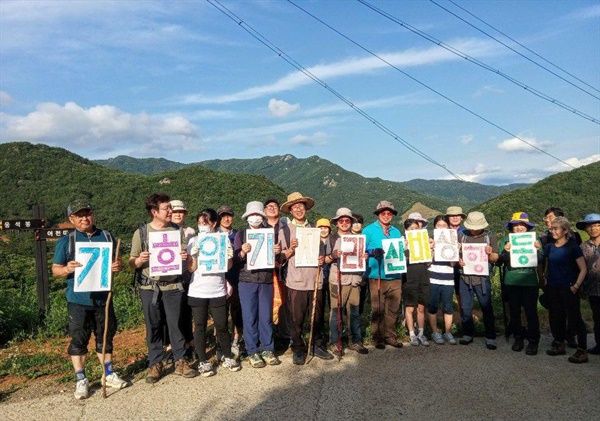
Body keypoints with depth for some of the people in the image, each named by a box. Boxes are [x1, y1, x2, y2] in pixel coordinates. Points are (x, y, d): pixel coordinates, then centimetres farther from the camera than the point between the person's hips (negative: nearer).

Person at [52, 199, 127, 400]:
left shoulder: (106, 237, 7)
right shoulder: (65, 241, 0)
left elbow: (116, 261, 14)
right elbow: (55, 270, 1)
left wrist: (118, 265, -10)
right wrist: (68, 269, -22)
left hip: (103, 298, 2)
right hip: (78, 300, -2)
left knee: (105, 338, 13)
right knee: (78, 340, 4)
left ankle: (109, 374, 28)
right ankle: (81, 381, 18)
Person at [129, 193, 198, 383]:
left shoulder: (178, 230, 5)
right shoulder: (141, 232, 1)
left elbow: (186, 257, 11)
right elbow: (132, 263, 4)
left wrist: (185, 258, -13)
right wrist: (140, 260, -18)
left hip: (173, 286, 1)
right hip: (149, 287, 0)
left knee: (176, 324, 5)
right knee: (153, 326, 7)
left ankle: (180, 362, 17)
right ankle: (155, 364, 20)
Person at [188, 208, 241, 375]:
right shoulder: (194, 241, 2)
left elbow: (228, 267, 6)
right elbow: (191, 268, 0)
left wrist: (229, 257, -14)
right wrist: (194, 256, -18)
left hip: (218, 291, 0)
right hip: (197, 291, 0)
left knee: (222, 326, 5)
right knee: (200, 327, 6)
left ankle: (227, 356, 24)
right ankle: (202, 361, 18)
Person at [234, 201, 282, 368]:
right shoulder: (241, 234, 5)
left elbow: (275, 259, 14)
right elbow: (235, 260, 1)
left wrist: (277, 252, -7)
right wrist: (243, 252, -18)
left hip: (266, 281, 2)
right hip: (247, 281, -2)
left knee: (266, 317, 6)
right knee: (250, 317, 2)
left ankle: (267, 349, 18)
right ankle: (253, 352, 13)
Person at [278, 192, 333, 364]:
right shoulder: (285, 230, 2)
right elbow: (280, 257, 0)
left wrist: (321, 259, 0)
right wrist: (290, 250, -18)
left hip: (315, 279, 3)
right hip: (296, 281, -3)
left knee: (317, 316, 10)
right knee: (297, 319, 1)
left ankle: (317, 345, 27)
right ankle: (298, 350, 16)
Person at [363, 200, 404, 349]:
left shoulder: (396, 232, 18)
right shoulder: (369, 230, 4)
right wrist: (373, 252, -18)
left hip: (395, 277, 4)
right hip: (377, 276, -4)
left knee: (393, 309, 7)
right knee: (378, 309, -1)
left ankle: (390, 336, 18)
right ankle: (378, 337, 10)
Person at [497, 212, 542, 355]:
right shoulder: (505, 241, 4)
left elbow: (540, 261, 3)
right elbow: (498, 262, -2)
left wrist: (537, 250, -15)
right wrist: (505, 252, -20)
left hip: (530, 282, -1)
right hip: (511, 283, 1)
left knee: (531, 312, 0)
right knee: (514, 312, 10)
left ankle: (533, 341, 11)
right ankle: (518, 338, 24)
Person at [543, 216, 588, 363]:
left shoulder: (572, 247, -7)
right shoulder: (549, 247, 8)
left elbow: (583, 269, -8)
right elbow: (546, 266, 19)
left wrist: (576, 286, -13)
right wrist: (545, 281, 6)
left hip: (568, 289, -5)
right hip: (553, 289, 5)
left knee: (574, 318, -4)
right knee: (556, 317, 12)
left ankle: (582, 351, 2)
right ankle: (559, 345, 26)